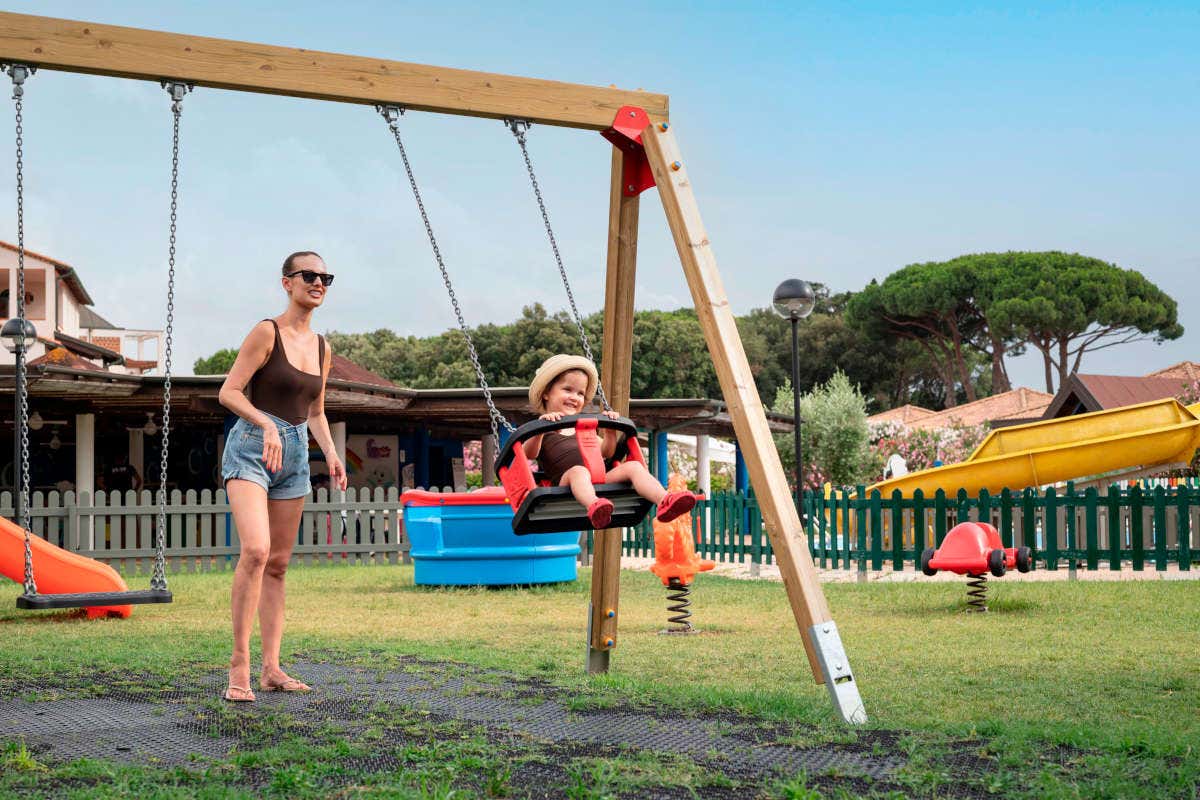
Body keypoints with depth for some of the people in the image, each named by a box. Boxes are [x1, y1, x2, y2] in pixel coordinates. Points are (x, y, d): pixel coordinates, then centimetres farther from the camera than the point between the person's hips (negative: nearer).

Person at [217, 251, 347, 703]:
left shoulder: (322, 349, 13)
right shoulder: (267, 333, -6)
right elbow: (229, 393, -11)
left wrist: (331, 454, 7)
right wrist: (267, 425, -26)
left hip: (294, 455, 7)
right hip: (252, 447, -7)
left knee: (279, 564, 6)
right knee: (256, 549, -23)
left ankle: (271, 669, 8)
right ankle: (239, 665, -18)